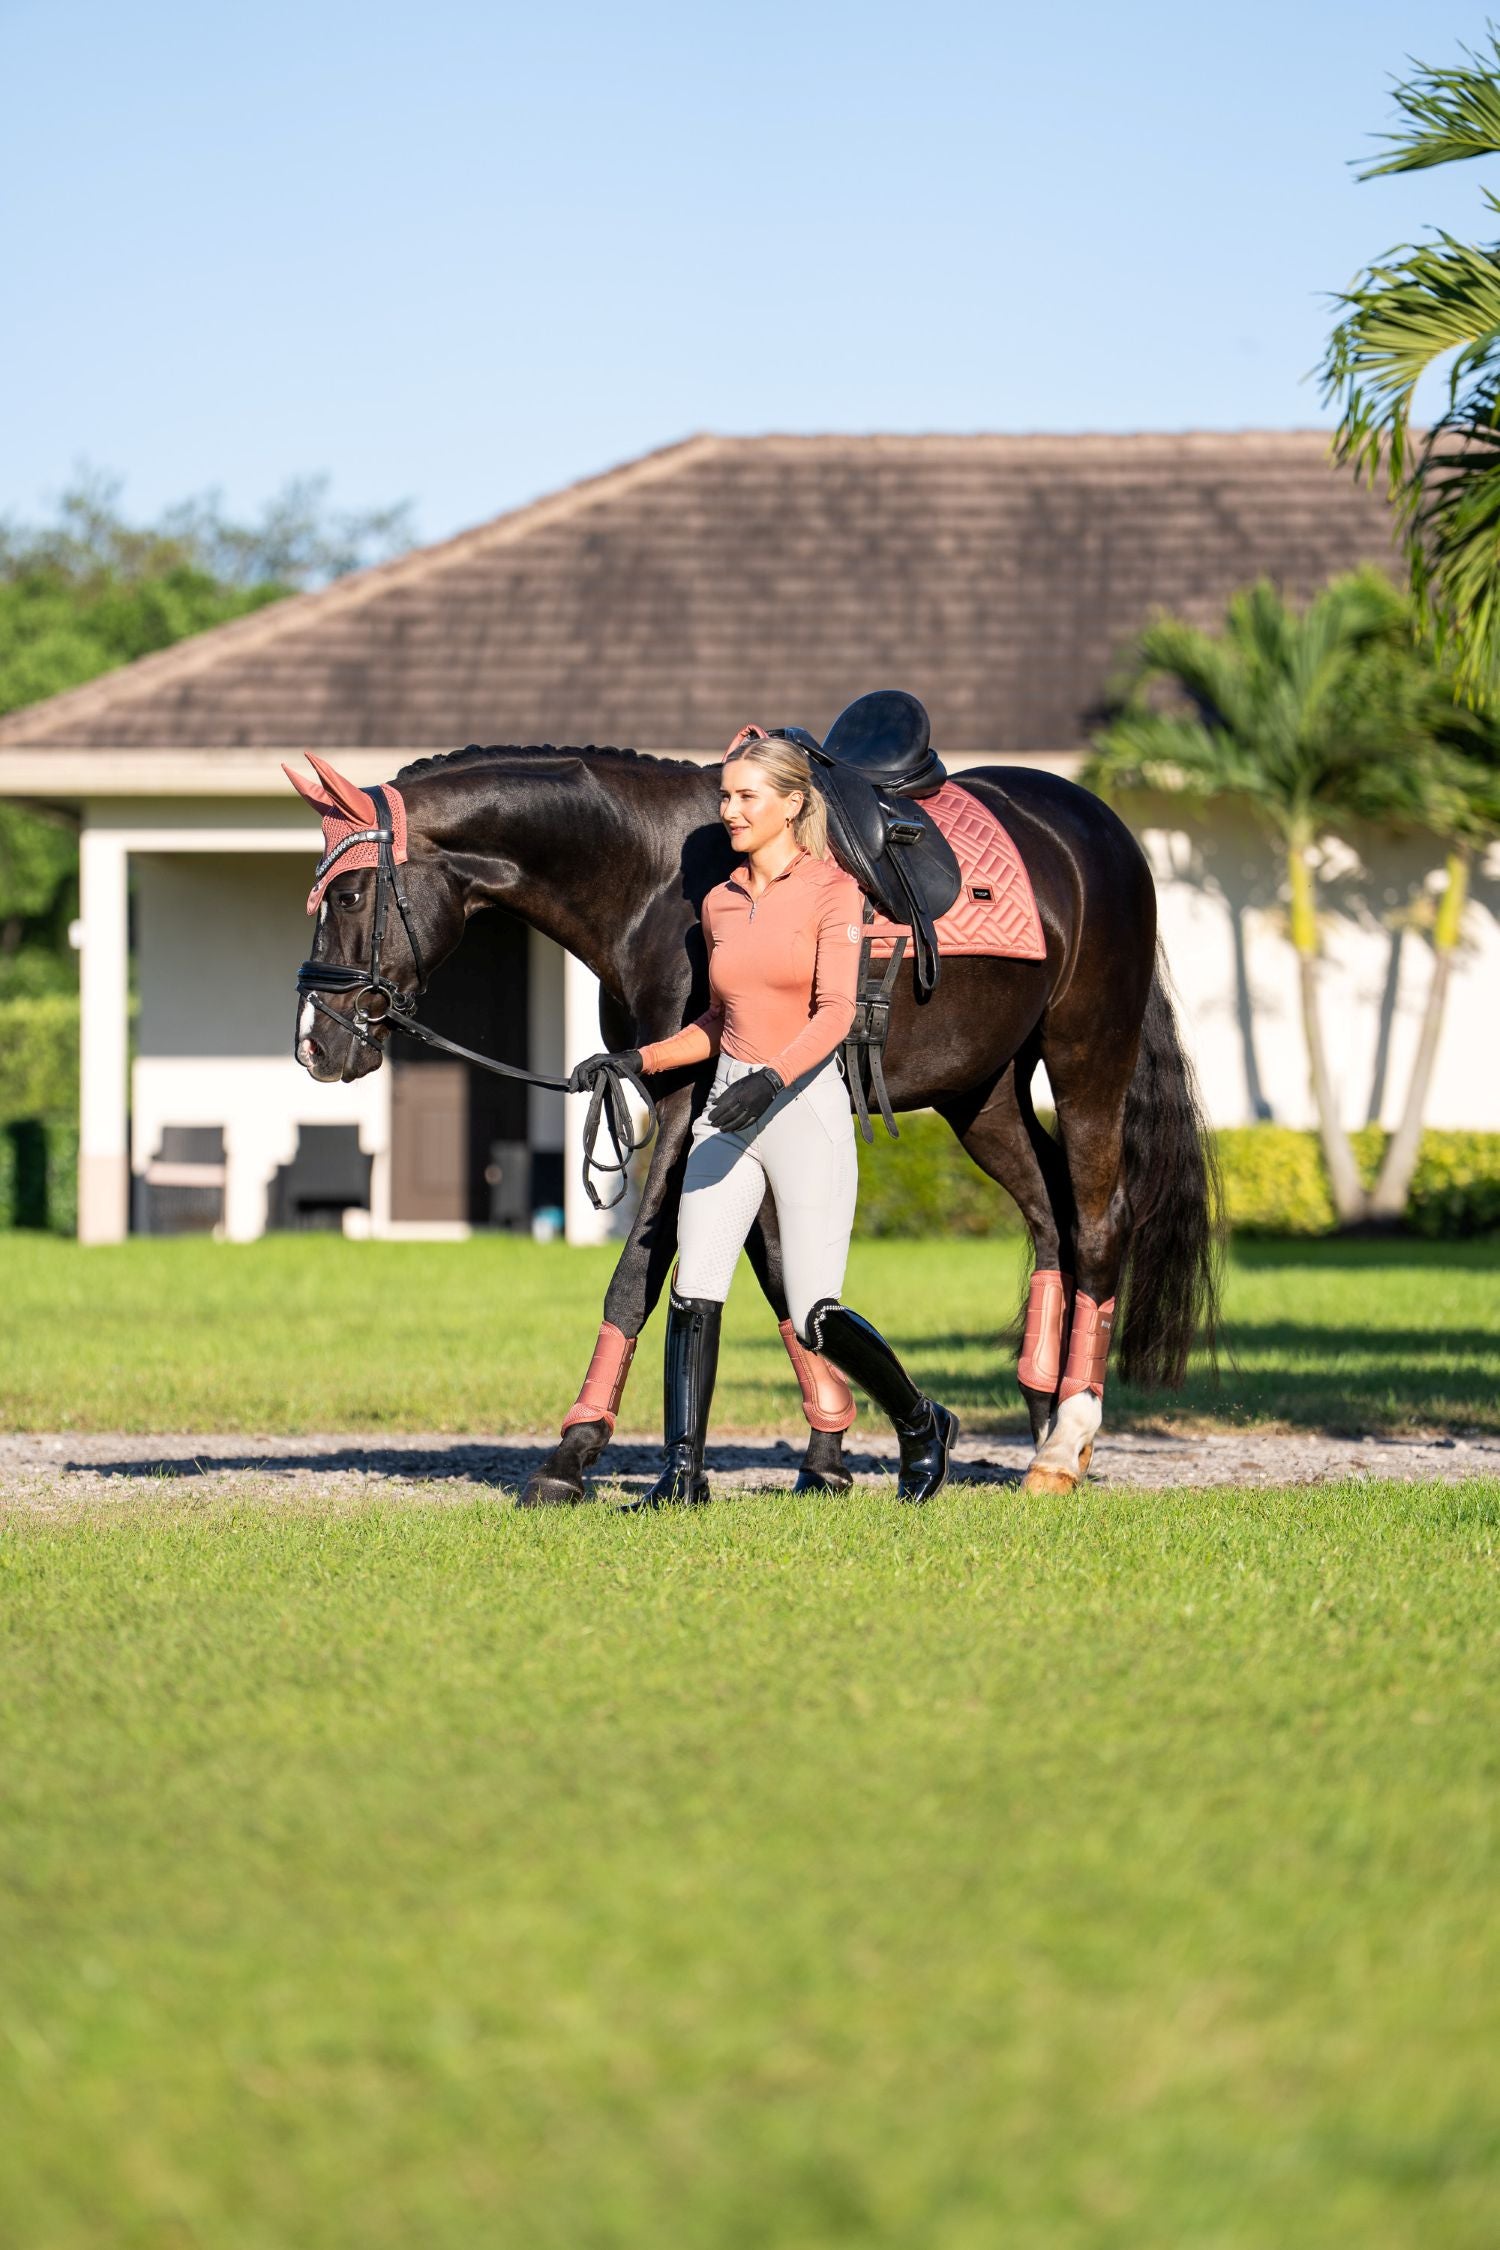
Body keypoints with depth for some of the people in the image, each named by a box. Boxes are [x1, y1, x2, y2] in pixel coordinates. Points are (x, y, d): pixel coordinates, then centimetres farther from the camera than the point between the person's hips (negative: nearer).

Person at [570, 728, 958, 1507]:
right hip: (728, 1107, 5)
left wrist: (773, 1079, -31)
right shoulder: (721, 903, 11)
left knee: (814, 1317, -5)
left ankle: (921, 1424, 19)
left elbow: (835, 1010, -16)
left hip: (805, 1102, -5)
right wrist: (639, 1060, 7)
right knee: (693, 1295, -9)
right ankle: (684, 1471, -7)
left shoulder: (831, 889, -6)